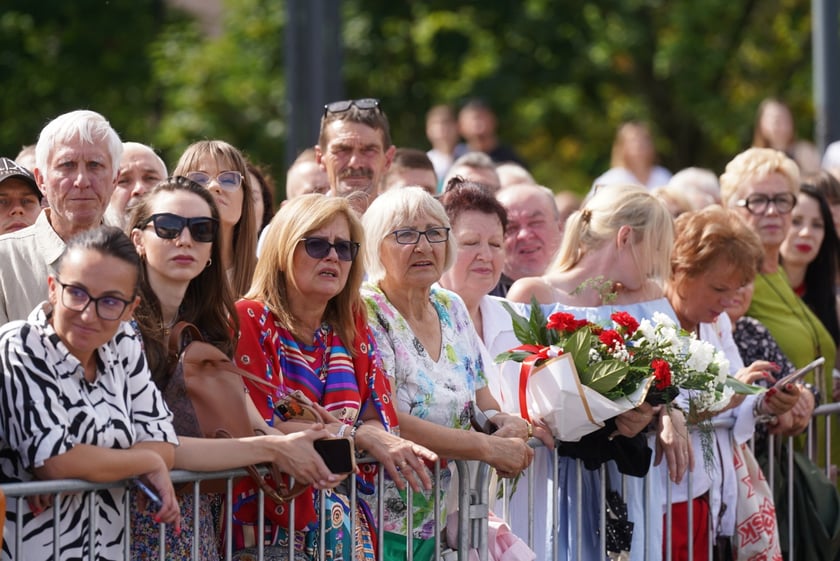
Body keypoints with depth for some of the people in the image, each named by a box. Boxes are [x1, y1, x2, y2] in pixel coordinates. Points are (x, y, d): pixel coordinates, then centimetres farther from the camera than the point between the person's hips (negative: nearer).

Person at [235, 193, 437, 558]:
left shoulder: (352, 327, 12)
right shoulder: (251, 320, -5)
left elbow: (377, 419, 6)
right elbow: (262, 427, -13)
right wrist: (359, 435, -16)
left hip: (341, 497, 5)